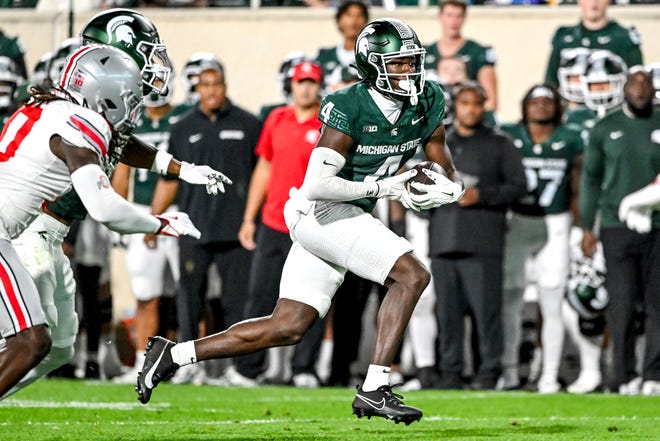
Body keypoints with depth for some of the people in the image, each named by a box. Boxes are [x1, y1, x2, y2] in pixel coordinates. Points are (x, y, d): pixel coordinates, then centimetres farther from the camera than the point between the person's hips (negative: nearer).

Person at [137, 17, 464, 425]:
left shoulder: (426, 104, 0)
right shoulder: (351, 109, -21)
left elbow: (450, 177, 7)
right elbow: (317, 185, -27)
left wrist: (445, 189, -17)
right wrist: (384, 188, -24)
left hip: (348, 219, 8)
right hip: (322, 211, -8)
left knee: (288, 328, 8)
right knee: (411, 274, -20)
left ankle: (174, 355, 16)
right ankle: (374, 390, -18)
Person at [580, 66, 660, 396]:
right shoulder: (606, 128, 7)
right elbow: (591, 179, 10)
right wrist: (587, 227, 7)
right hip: (617, 227, 0)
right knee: (621, 303, -3)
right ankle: (624, 375, 2)